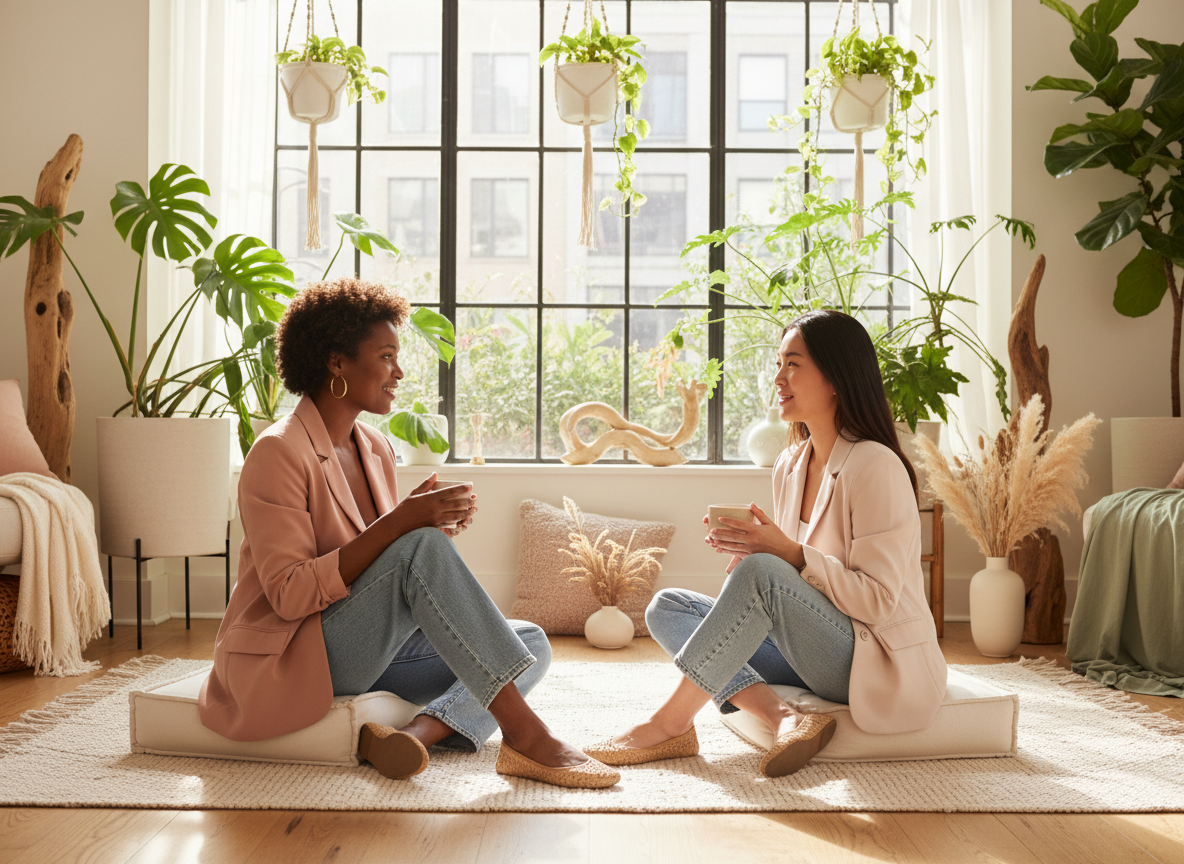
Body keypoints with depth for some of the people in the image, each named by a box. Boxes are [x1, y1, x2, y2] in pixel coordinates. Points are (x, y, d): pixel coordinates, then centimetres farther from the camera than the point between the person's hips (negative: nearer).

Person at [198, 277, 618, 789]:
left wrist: (439, 528, -8)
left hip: (368, 652, 8)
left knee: (531, 643, -6)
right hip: (291, 660, -8)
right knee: (423, 547, -31)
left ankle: (418, 733, -30)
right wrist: (401, 523, -27)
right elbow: (290, 595, -22)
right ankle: (523, 732, -32)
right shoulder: (277, 453, -13)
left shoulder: (376, 450, 11)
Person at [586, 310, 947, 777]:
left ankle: (671, 721, -22)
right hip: (815, 657, 9)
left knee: (761, 574, -32)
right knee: (667, 607, -4)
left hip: (882, 664, -8)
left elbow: (877, 600, -18)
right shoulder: (789, 466, 9)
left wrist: (789, 553, -26)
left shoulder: (874, 466, -15)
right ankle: (781, 717, -22)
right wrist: (751, 548, -6)